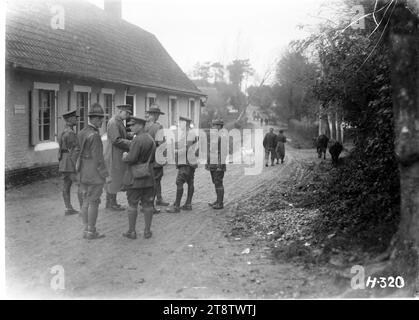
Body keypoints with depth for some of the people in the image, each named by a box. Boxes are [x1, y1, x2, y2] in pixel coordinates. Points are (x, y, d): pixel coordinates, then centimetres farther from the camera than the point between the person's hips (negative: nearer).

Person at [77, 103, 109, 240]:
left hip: (83, 173, 9)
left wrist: (79, 172, 18)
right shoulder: (94, 135, -18)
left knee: (86, 201, 12)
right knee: (93, 202, -1)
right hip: (95, 174, -9)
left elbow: (78, 154, 12)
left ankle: (86, 229, 18)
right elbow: (97, 158, -19)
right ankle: (91, 232, 5)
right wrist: (106, 175, -14)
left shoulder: (81, 133, 9)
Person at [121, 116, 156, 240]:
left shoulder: (138, 140, -18)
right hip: (148, 177, 7)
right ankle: (147, 231, 14)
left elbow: (131, 159, -22)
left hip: (135, 176, -7)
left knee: (132, 204, 3)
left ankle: (131, 231, 9)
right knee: (147, 204, 9)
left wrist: (125, 156, -4)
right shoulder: (151, 139, 10)